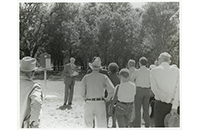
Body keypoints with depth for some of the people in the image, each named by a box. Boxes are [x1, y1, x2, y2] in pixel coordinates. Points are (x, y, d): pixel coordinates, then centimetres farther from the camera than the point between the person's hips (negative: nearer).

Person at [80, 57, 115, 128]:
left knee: (88, 125, 17)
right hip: (100, 103, 0)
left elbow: (82, 92, -5)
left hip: (89, 104, 0)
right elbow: (111, 90, -10)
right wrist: (107, 99, 5)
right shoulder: (104, 77, -1)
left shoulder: (86, 77, -1)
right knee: (102, 125, 8)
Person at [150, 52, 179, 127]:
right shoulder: (176, 71, 1)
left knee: (159, 125, 7)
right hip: (173, 104, 2)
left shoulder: (154, 71, -1)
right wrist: (174, 106, -11)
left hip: (160, 103, -2)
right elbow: (178, 89, -8)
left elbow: (154, 88, -12)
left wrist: (169, 99, -12)